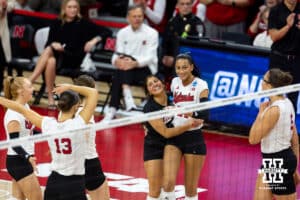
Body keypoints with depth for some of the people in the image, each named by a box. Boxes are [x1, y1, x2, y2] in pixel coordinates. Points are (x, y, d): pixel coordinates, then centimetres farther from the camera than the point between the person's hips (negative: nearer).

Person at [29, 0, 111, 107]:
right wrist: (53, 44, -18)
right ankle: (50, 99, -29)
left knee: (49, 50, -31)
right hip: (57, 55, 3)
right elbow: (49, 44, 5)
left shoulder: (83, 24, 1)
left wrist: (94, 40, -16)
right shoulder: (57, 24, 8)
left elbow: (106, 32, 0)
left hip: (74, 60, -3)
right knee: (51, 61, -35)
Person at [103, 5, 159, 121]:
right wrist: (117, 61, -25)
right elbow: (117, 55, 2)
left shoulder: (151, 33, -2)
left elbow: (149, 58, -12)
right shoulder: (122, 33, 9)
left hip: (146, 69, -4)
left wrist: (134, 63, -32)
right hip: (127, 72, 4)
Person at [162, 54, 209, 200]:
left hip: (194, 138, -3)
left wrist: (193, 113, -39)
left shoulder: (201, 85, -8)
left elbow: (205, 114, -19)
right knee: (168, 183, -14)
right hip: (174, 137, 3)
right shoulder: (175, 82, 6)